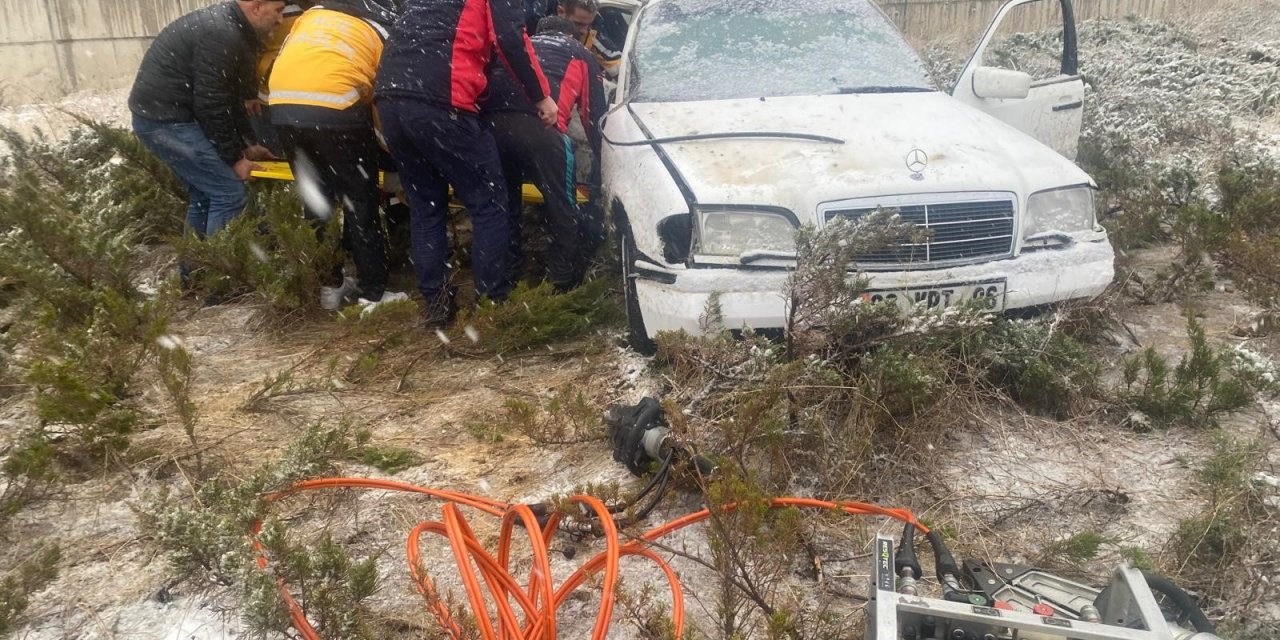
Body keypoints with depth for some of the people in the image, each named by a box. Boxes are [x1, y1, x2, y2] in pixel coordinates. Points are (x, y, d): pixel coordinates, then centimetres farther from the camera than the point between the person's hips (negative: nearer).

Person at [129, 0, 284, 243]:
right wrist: (234, 158, -12)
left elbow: (230, 96, 17)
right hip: (167, 120, -10)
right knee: (229, 194, -9)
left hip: (158, 115, 10)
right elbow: (211, 105, -21)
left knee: (204, 194, 17)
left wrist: (244, 145, 16)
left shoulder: (229, 28, 11)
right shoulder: (223, 37, -22)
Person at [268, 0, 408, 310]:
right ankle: (373, 294, 14)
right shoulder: (384, 30, 19)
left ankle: (328, 285, 29)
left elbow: (280, 58, 24)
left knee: (316, 198, 19)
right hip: (335, 107, -4)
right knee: (361, 202, 9)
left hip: (284, 104, 5)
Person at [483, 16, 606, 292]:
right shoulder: (581, 55, 29)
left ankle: (507, 271, 30)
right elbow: (595, 114, 24)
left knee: (505, 201, 22)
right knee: (562, 204, 11)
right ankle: (564, 276, 17)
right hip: (538, 125, -4)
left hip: (491, 121, 5)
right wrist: (601, 166, 30)